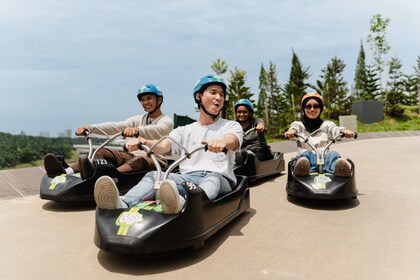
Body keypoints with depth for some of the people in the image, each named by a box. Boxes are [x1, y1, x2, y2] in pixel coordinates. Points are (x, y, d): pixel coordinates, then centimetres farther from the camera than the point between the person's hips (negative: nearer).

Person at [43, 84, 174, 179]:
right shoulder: (138, 119, 20)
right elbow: (116, 126, 3)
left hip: (156, 161, -5)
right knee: (103, 152, -17)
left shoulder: (167, 121, 3)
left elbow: (157, 131, -23)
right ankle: (66, 171, -41)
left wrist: (137, 130, -44)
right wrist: (91, 127, -15)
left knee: (139, 160, -38)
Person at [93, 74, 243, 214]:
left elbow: (232, 141, -13)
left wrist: (222, 143, -39)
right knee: (153, 176, -22)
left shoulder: (231, 126, 12)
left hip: (219, 179, -2)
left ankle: (182, 204, -65)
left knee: (212, 178, -36)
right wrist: (144, 142, -23)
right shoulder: (185, 131, 20)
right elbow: (164, 145, 0)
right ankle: (122, 204, -48)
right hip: (187, 178, 3)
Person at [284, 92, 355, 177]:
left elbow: (336, 129, -3)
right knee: (306, 153, -31)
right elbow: (294, 128, -7)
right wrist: (291, 131, -33)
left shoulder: (327, 124, 19)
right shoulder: (298, 124, 17)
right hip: (306, 161, -1)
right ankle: (303, 168, -62)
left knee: (333, 154, -28)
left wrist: (345, 131, -29)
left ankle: (340, 167, -59)